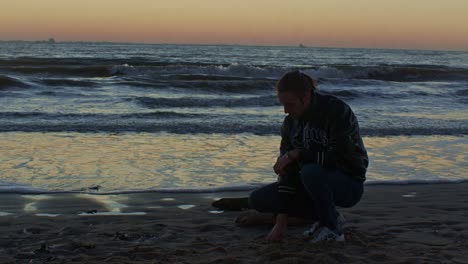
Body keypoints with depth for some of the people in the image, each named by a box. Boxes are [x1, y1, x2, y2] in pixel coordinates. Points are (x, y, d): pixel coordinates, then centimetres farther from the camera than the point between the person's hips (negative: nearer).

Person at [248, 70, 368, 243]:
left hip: (348, 183, -7)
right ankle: (326, 216, 4)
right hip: (315, 183, 7)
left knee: (311, 172, -39)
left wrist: (296, 154, -26)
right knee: (258, 199, -5)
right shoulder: (290, 122, -2)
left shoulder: (338, 111, -22)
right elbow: (287, 168, -6)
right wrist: (281, 221, -12)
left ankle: (332, 228, -13)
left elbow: (338, 157, -29)